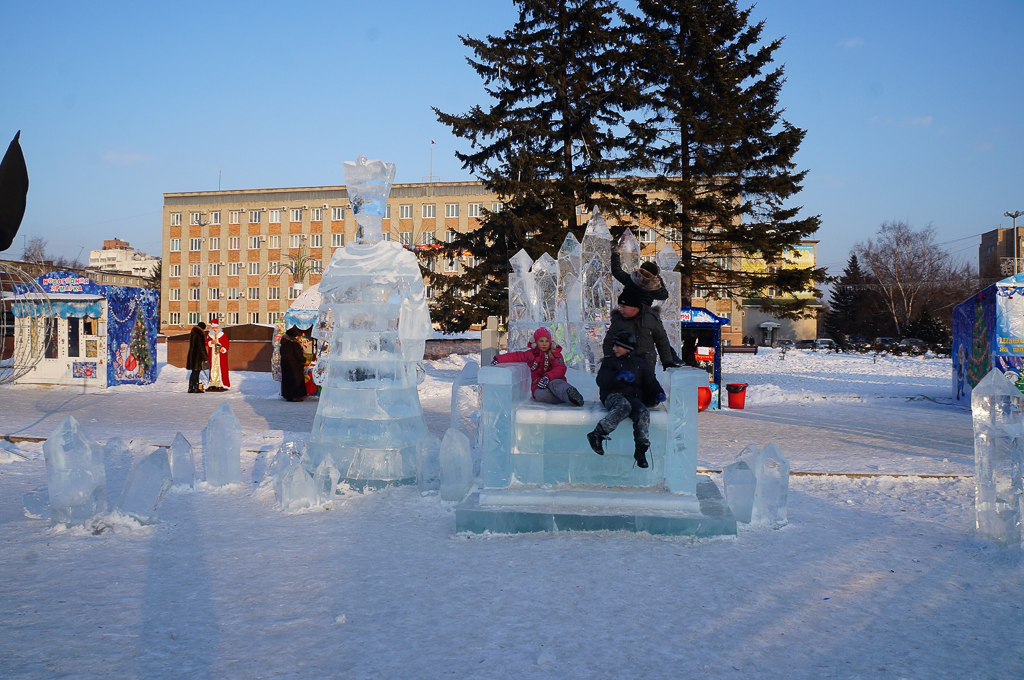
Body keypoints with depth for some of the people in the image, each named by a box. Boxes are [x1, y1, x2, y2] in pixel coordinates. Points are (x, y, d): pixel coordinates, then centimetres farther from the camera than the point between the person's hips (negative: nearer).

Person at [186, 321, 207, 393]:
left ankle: (190, 388, 16)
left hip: (191, 355, 8)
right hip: (197, 356, -8)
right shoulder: (199, 335, -15)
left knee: (193, 372, 14)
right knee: (196, 372, -3)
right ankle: (196, 389, 1)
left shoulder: (192, 333, 12)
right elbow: (201, 347, -16)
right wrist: (204, 358, -12)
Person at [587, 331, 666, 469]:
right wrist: (619, 375, -19)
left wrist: (658, 393, -2)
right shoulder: (609, 361, 13)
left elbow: (650, 381, 20)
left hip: (634, 397, 3)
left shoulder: (640, 363, 21)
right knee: (624, 406, -39)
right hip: (613, 396, -3)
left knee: (643, 412, -31)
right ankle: (597, 434, -40)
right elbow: (601, 381, -2)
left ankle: (641, 449, -30)